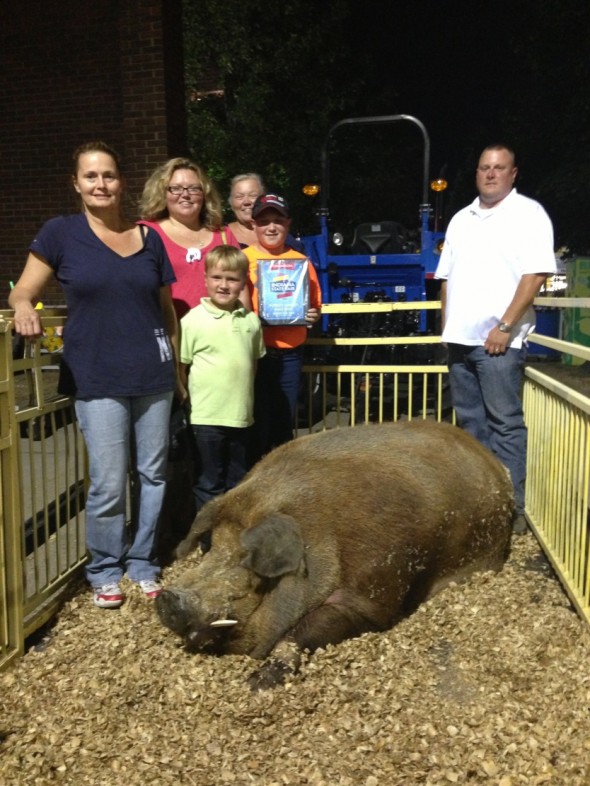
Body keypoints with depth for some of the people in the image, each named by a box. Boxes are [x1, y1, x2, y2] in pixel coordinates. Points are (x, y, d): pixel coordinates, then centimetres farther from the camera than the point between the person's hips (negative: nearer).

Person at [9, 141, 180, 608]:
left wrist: (179, 367, 13)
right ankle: (105, 572, 21)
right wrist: (25, 309, -20)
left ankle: (143, 563, 27)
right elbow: (22, 293, 4)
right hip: (97, 380, -3)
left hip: (153, 376, 3)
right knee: (108, 483, -1)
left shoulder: (149, 238, 10)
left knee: (153, 475, 9)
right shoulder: (62, 234, 3)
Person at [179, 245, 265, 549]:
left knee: (237, 483, 17)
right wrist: (187, 400, -7)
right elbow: (179, 367, -5)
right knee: (209, 484, 7)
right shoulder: (193, 320, -8)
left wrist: (246, 395, 10)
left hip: (242, 416, 5)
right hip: (207, 417, -5)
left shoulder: (251, 321, 5)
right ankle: (209, 541, 19)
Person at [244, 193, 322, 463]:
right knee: (258, 423, 0)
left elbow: (315, 305, 15)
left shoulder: (301, 261, 8)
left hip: (290, 353, 3)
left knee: (285, 424, 11)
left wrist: (313, 315, -6)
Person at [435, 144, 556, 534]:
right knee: (470, 421, 11)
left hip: (499, 339, -7)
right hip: (460, 338, 7)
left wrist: (505, 326, -17)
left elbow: (535, 274, -12)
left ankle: (512, 507, 2)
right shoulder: (461, 219, 18)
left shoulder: (528, 213, -2)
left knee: (505, 424, -4)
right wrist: (446, 325, 13)